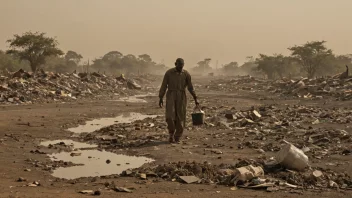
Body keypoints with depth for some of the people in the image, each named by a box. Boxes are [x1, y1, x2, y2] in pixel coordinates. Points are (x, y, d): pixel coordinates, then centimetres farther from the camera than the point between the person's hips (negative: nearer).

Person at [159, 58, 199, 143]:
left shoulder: (186, 74, 1)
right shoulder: (168, 73, -3)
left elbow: (190, 87, 5)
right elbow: (163, 86, 0)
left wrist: (195, 99, 2)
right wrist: (160, 99, -2)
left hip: (181, 97, 1)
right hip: (171, 96, -1)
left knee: (180, 118, -1)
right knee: (170, 116, -14)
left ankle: (177, 137, 13)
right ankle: (171, 133, 8)